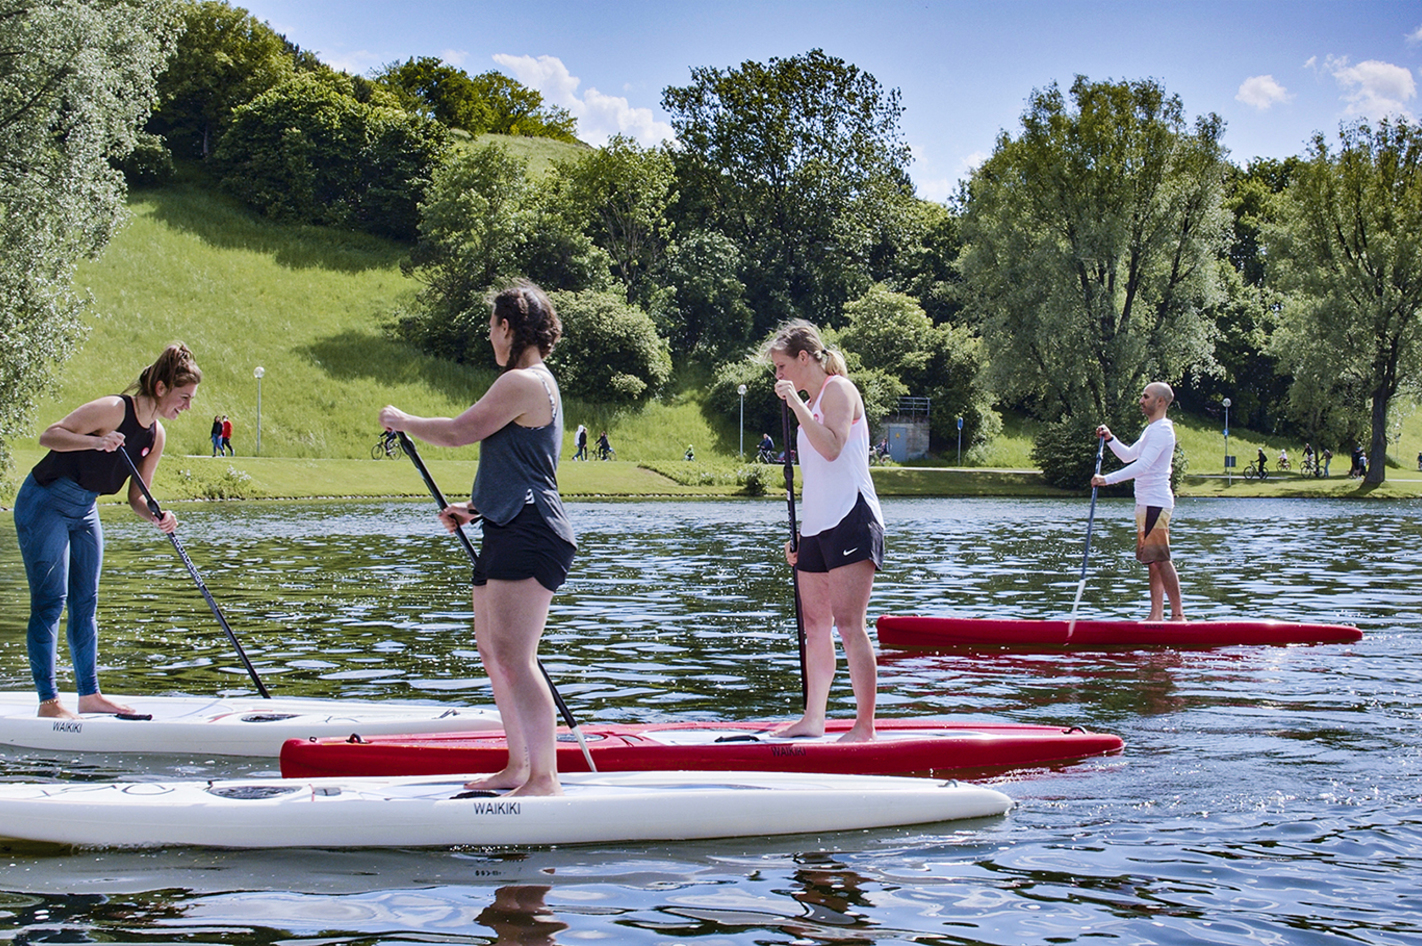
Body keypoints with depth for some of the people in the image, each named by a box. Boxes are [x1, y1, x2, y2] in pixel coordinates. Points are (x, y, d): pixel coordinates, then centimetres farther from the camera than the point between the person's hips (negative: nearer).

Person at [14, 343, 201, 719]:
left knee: (85, 603, 9)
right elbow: (49, 436, -26)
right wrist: (95, 441, -40)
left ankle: (89, 693, 15)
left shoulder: (156, 435, 1)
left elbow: (136, 496, 5)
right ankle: (48, 700, -7)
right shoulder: (113, 409, -22)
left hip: (85, 511, 8)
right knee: (50, 601, -9)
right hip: (45, 504, -8)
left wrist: (157, 517, -15)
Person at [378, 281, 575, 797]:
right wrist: (474, 508, 17)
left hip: (529, 536, -12)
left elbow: (458, 432, -13)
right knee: (491, 648, 17)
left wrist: (403, 421, 4)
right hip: (510, 533, 12)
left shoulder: (522, 382, -13)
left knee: (513, 657, -16)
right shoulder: (537, 383, 22)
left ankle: (544, 779, -19)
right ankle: (519, 768, 24)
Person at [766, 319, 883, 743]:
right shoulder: (811, 403, 21)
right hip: (818, 527, 9)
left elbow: (831, 448, -20)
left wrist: (796, 404, -18)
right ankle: (813, 719, 17)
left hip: (850, 521, -9)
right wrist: (798, 534, 19)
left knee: (848, 625, -12)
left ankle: (864, 726, -11)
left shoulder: (838, 389, -4)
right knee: (815, 626, 10)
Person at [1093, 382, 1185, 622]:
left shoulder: (1162, 430, -13)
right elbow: (1128, 456, 28)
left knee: (1161, 559, -11)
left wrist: (1107, 479, -27)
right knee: (1152, 560, 8)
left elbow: (1142, 465, -24)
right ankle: (1157, 614, 9)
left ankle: (1178, 614, -10)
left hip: (1156, 503, -11)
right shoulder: (1152, 429, 20)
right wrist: (1109, 438, 13)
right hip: (1147, 503, 11)